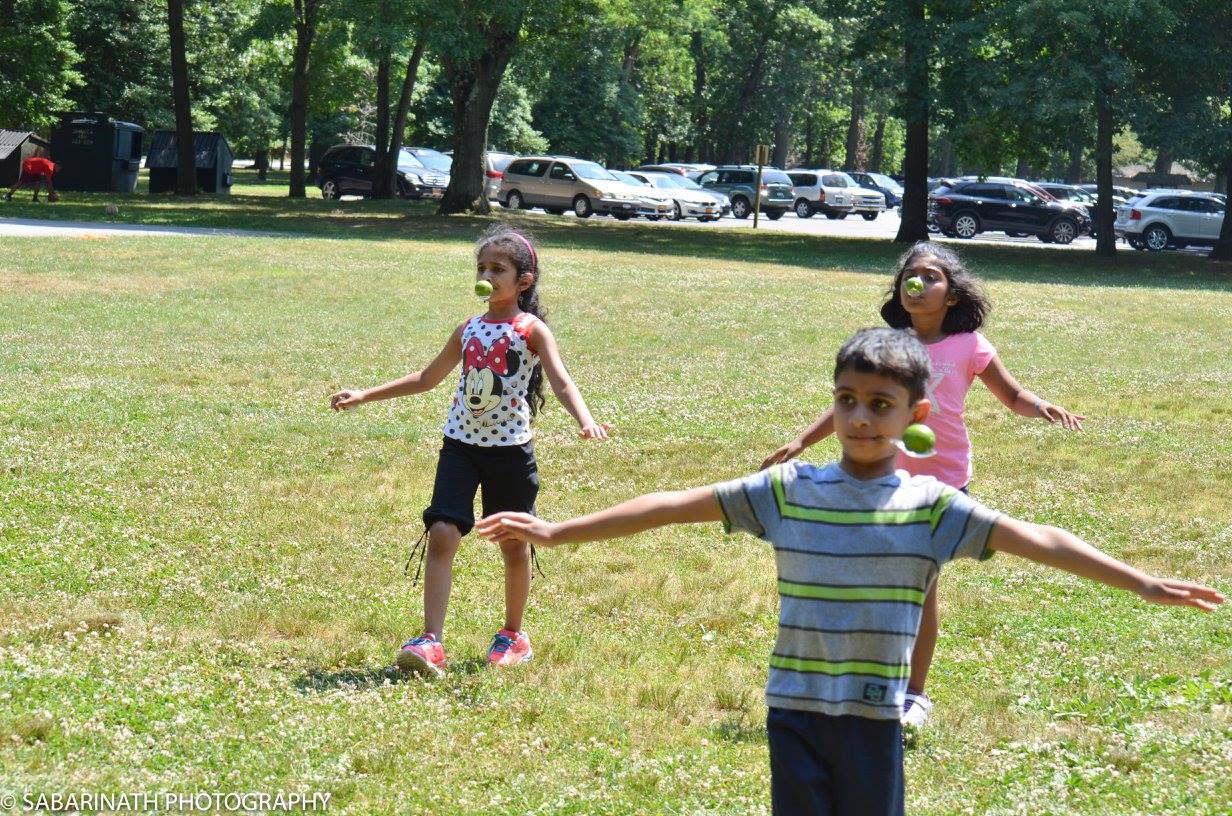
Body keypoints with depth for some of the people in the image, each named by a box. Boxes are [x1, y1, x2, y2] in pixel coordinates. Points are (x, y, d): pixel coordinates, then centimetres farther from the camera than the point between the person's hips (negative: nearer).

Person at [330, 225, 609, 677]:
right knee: (442, 533, -12)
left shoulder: (532, 330, -5)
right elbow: (427, 378, 22)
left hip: (511, 449, -3)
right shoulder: (468, 331, 9)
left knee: (514, 543, 8)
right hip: (461, 444, 3)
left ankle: (513, 635, 28)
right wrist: (364, 396, 20)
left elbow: (561, 381, -18)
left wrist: (584, 418, -38)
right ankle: (431, 642, -16)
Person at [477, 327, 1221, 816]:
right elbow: (675, 506, -2)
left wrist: (1144, 584, -13)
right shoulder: (788, 491, -1)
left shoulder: (932, 505, -3)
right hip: (796, 708, 0)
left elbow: (1037, 540, -7)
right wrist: (558, 532, -3)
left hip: (874, 716, 0)